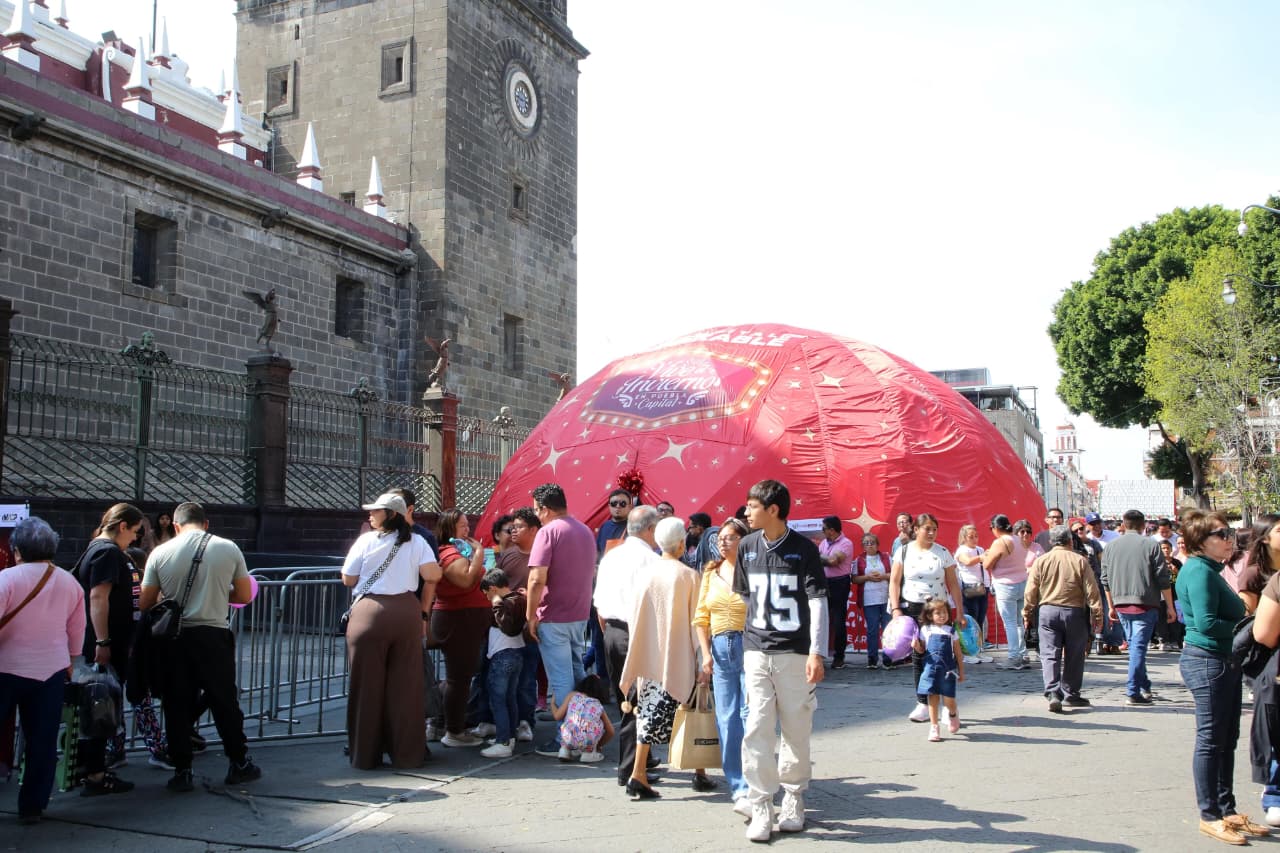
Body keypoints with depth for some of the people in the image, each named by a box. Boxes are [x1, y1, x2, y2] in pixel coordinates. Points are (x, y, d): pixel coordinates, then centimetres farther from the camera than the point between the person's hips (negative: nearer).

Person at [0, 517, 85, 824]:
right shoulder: (70, 583, 2)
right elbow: (77, 629, 9)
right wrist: (70, 660, 22)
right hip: (51, 670, 4)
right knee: (42, 742, 9)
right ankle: (32, 807, 14)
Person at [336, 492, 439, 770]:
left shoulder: (366, 541, -1)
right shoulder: (416, 542, 5)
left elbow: (348, 579, 4)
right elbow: (433, 575, -3)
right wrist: (424, 610, 10)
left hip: (369, 612, -2)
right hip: (406, 614, 2)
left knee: (368, 686, 5)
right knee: (405, 686, 7)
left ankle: (366, 755, 12)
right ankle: (407, 753, 12)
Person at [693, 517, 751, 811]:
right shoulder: (711, 572, 12)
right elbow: (701, 617, 13)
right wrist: (706, 653, 4)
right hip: (720, 647, 5)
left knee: (750, 715, -10)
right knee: (726, 718, 6)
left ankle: (749, 789, -9)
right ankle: (737, 785, 15)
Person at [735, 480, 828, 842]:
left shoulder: (804, 549, -6)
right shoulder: (747, 547, 5)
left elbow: (818, 602, -6)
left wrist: (817, 652, -13)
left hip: (795, 653, -2)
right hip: (757, 652, 3)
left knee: (797, 731, 6)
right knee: (757, 730, -3)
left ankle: (793, 799, 23)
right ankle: (761, 808, 3)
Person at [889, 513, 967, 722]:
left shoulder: (943, 553, 4)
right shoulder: (904, 551, 4)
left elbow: (953, 584, 5)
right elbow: (894, 582, 3)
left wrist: (960, 613, 0)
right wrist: (896, 609, -7)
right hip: (912, 609, 0)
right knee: (917, 656, 1)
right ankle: (923, 704, 8)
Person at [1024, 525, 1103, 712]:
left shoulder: (1041, 561, -1)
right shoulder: (1080, 561, -4)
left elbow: (1031, 591, -1)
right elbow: (1092, 591, -4)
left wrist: (1028, 614, 10)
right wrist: (1097, 616, 2)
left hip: (1047, 611, 0)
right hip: (1074, 612, 0)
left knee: (1049, 654, -1)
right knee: (1073, 656, 11)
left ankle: (1053, 693, -16)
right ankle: (1071, 694, 20)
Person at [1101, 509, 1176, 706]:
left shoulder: (1111, 546, 8)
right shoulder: (1150, 545, -5)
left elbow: (1105, 579, 11)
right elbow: (1163, 579, -5)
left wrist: (1111, 606, 20)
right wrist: (1170, 606, 3)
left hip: (1121, 604, 4)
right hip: (1145, 603, -4)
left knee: (1134, 644, 18)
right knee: (1139, 645, -5)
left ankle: (1144, 686, 25)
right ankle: (1133, 691, -8)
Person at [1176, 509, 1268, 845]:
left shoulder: (1210, 571, 17)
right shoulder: (1199, 571, -16)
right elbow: (1206, 622, -24)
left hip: (1225, 662, 10)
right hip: (1207, 662, -10)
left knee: (1226, 741, 15)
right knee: (1211, 740, -2)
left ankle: (1227, 810, 24)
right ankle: (1209, 816, 6)